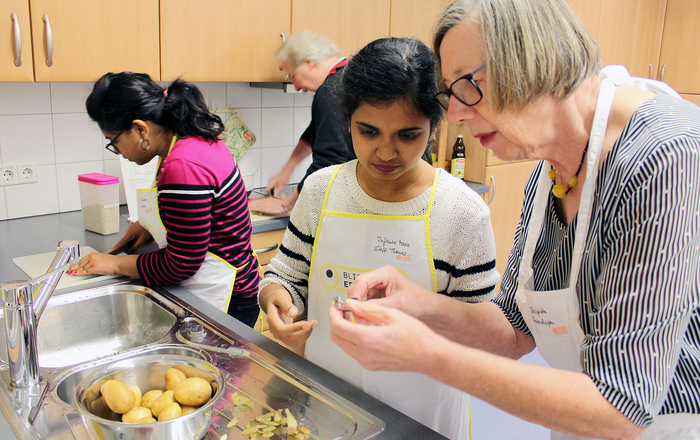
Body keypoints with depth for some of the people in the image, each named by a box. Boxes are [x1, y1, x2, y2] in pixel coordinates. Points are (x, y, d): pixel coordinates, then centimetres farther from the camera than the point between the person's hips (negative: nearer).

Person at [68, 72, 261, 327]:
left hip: (223, 299, -10)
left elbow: (182, 263, -20)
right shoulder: (198, 140, 4)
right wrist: (150, 224, 10)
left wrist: (115, 264, -8)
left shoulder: (184, 167, -26)